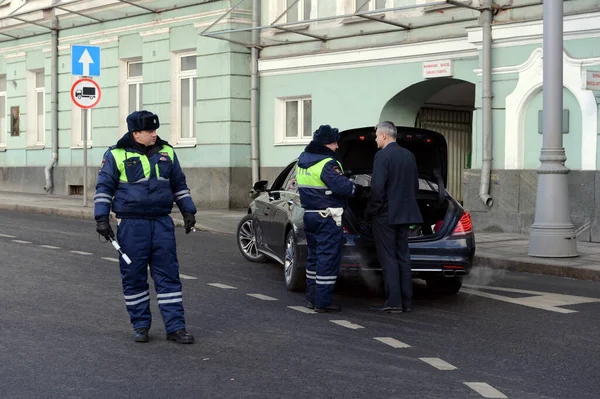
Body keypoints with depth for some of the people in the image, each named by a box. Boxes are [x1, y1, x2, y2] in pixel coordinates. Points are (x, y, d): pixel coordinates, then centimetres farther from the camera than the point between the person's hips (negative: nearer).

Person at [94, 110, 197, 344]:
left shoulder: (166, 152, 10)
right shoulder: (116, 155, -2)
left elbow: (179, 185, 19)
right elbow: (104, 188, 0)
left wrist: (188, 211, 14)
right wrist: (101, 218, -7)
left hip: (162, 223, 3)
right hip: (131, 225, -3)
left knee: (168, 274, 1)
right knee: (133, 276, 3)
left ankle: (175, 327, 4)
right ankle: (141, 326, 16)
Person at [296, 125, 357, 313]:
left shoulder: (303, 160, 11)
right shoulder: (327, 164, -18)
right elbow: (342, 187, -27)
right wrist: (353, 187, -5)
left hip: (309, 215, 9)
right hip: (327, 218, -9)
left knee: (314, 256, 19)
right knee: (328, 259, -4)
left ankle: (312, 298, 25)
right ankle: (322, 302, -3)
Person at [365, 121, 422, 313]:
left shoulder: (382, 156, -13)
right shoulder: (409, 155, 10)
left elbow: (377, 187, -19)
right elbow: (415, 186, 14)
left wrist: (370, 211, -9)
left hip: (385, 215, -7)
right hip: (405, 213, 7)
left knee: (388, 258, -3)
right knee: (403, 257, 11)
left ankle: (393, 301, -5)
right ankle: (406, 301, 13)